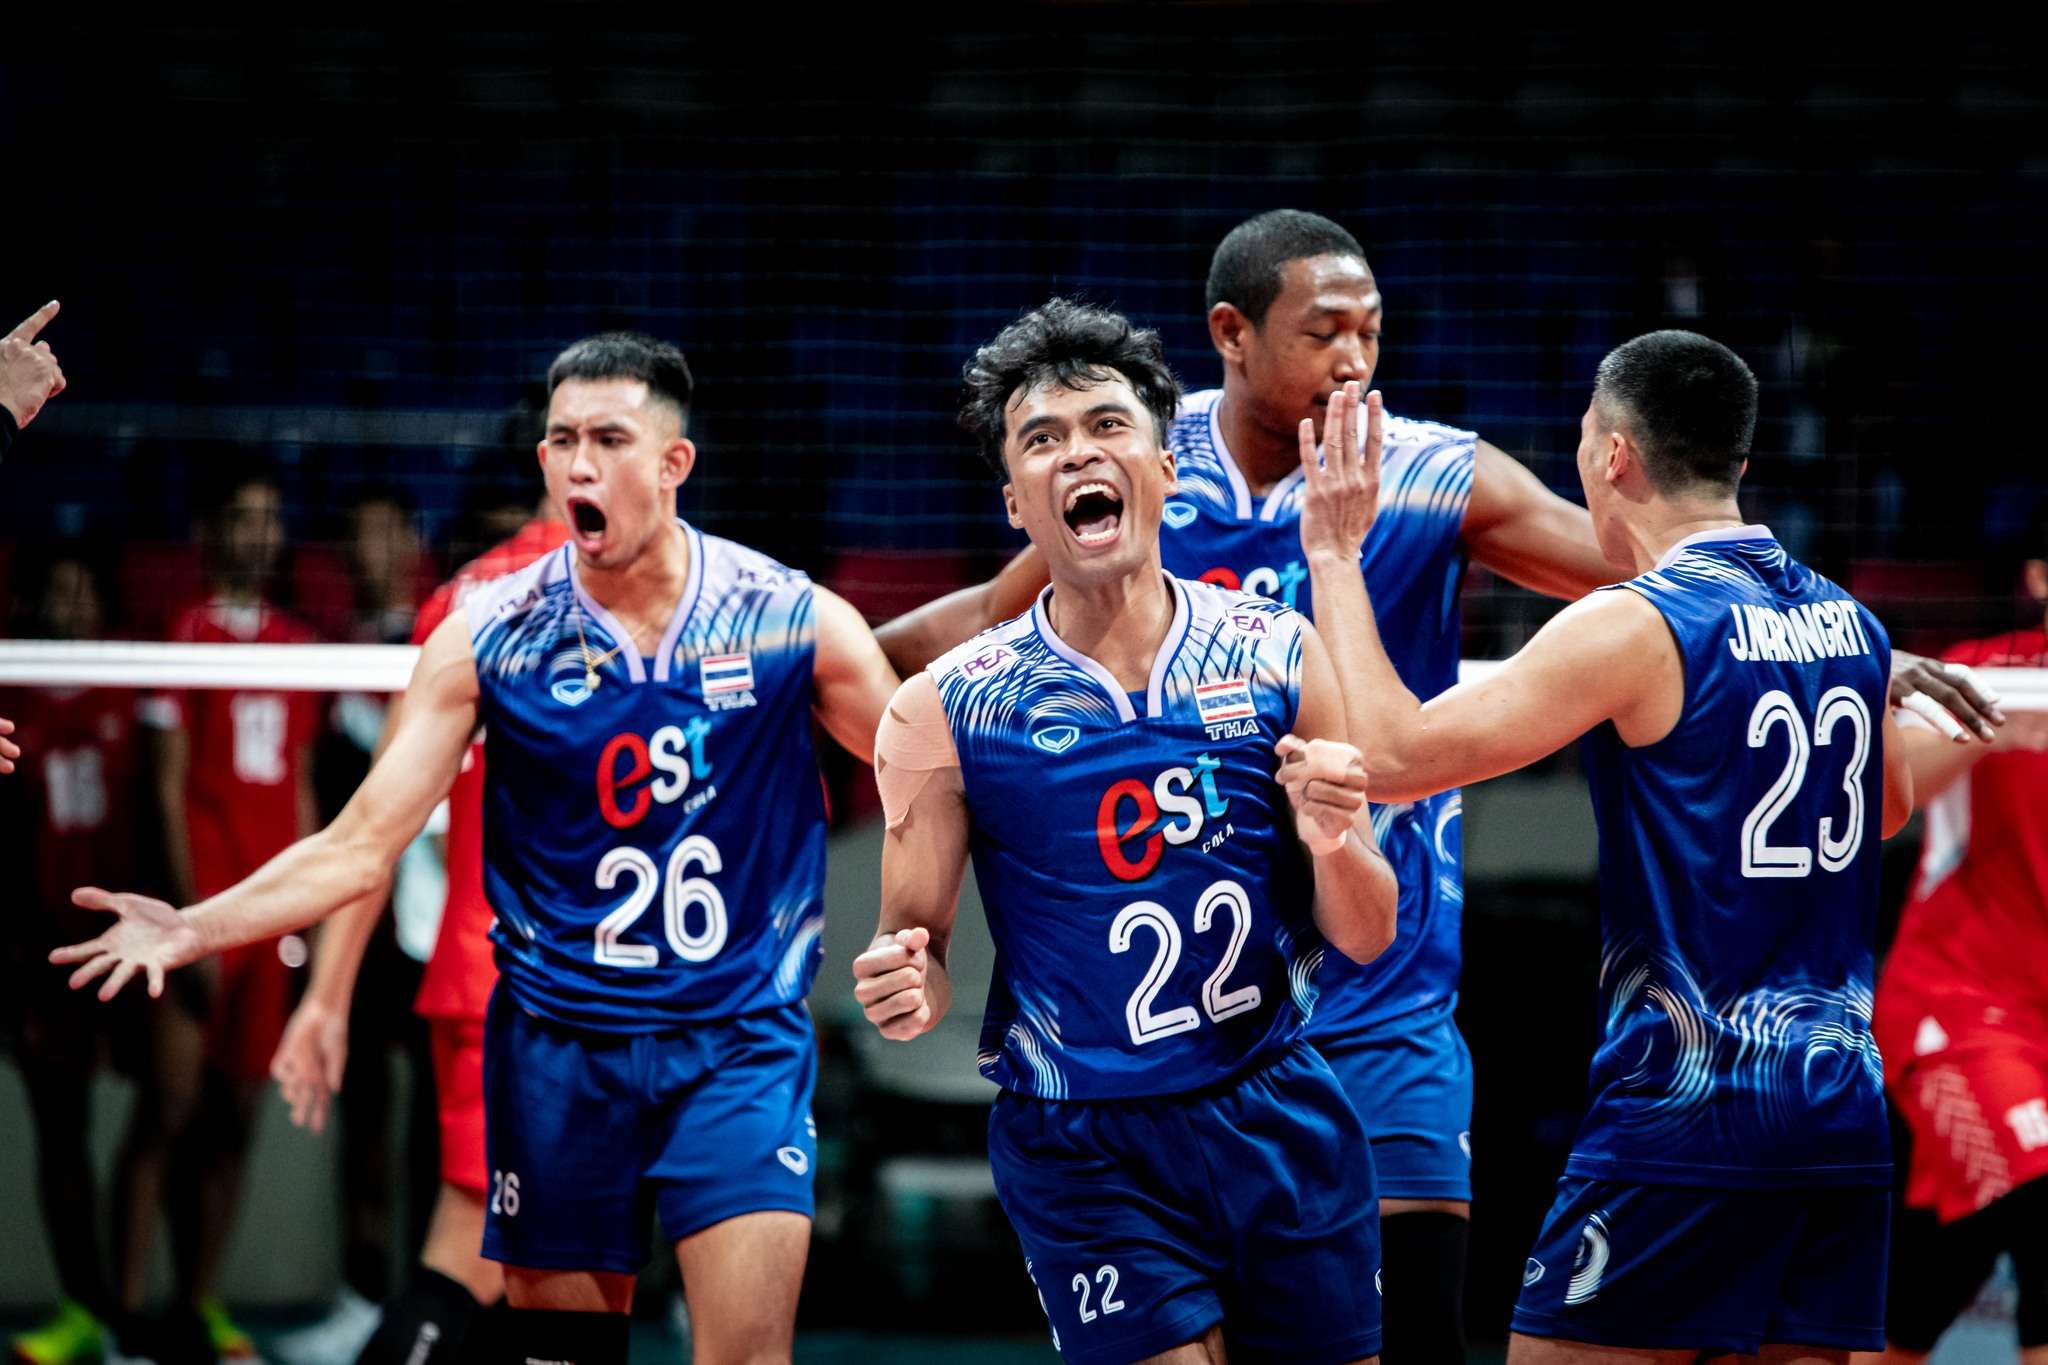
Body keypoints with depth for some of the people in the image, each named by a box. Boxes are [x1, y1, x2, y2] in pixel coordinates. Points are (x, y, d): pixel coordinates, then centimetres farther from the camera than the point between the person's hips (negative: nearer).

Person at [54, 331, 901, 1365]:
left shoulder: (793, 620, -3)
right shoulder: (488, 639, -2)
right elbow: (363, 844, -3)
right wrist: (192, 930, -16)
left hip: (739, 1045, -1)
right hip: (560, 1045, 1)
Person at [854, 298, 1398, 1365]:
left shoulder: (1278, 656, -1)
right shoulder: (944, 713, -6)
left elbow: (1363, 939, 4)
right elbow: (920, 951, 0)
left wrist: (1333, 845, -17)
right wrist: (904, 990, -23)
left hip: (1282, 1117, 3)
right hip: (1088, 1150, -3)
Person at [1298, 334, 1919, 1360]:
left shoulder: (1634, 628, -11)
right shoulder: (1850, 625, 10)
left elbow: (1393, 756, -14)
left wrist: (1334, 558, -4)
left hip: (1682, 1111, -7)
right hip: (1844, 1108, 7)